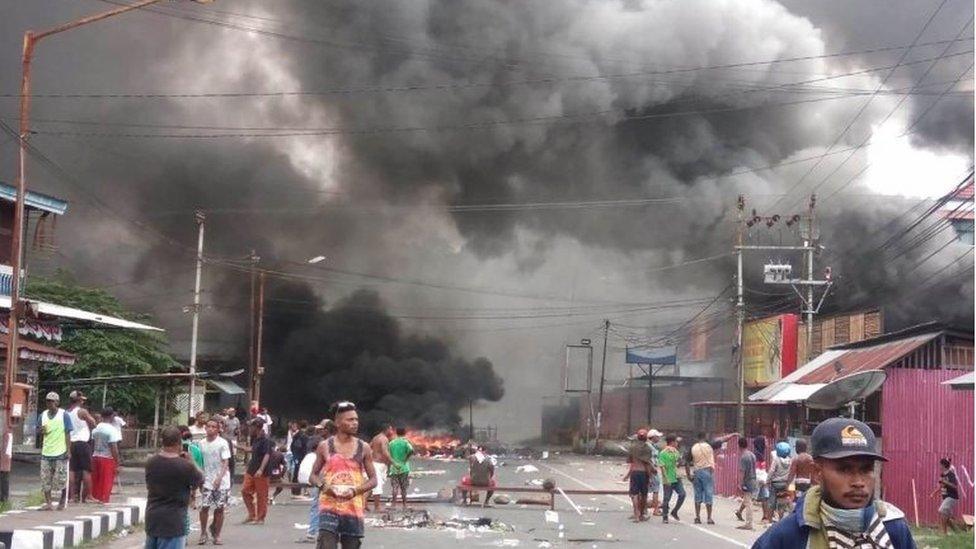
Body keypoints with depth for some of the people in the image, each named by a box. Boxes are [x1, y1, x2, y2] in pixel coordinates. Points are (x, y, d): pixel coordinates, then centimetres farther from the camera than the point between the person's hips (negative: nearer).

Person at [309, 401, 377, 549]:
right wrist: (324, 487, -12)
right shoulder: (325, 446, 2)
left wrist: (355, 490, -11)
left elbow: (373, 480, 7)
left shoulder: (364, 448, 4)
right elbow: (314, 475, 9)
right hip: (329, 507, -2)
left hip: (354, 509, 2)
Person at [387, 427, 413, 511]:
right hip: (404, 468, -1)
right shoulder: (405, 442, -4)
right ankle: (404, 506, 10)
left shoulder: (391, 443, 4)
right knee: (404, 488, 7)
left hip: (394, 468, 1)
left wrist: (388, 470, 11)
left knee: (394, 488, 4)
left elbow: (388, 457, 5)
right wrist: (406, 459, -8)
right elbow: (411, 451, -24)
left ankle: (394, 504, -5)